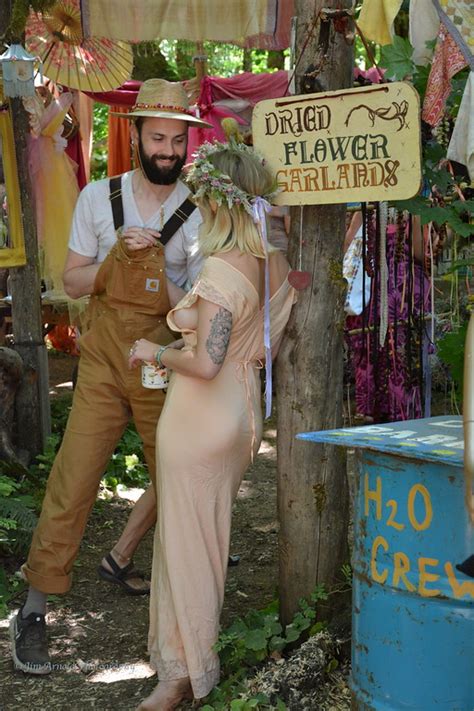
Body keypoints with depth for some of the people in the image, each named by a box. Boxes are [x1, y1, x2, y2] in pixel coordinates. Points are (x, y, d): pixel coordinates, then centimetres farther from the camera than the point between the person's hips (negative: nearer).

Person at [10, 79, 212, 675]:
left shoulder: (201, 213, 1)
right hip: (103, 363, -1)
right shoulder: (98, 198, 4)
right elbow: (72, 282, 6)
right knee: (72, 483, -5)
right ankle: (33, 612, 3)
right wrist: (117, 256, -11)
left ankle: (120, 557, 32)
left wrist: (153, 263, -18)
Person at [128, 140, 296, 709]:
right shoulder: (275, 264, 3)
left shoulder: (222, 269, -21)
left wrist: (155, 352, -10)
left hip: (202, 419, -8)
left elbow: (205, 364, -27)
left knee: (185, 539, 3)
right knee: (208, 533, 19)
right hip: (243, 413, 8)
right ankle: (193, 646, 33)